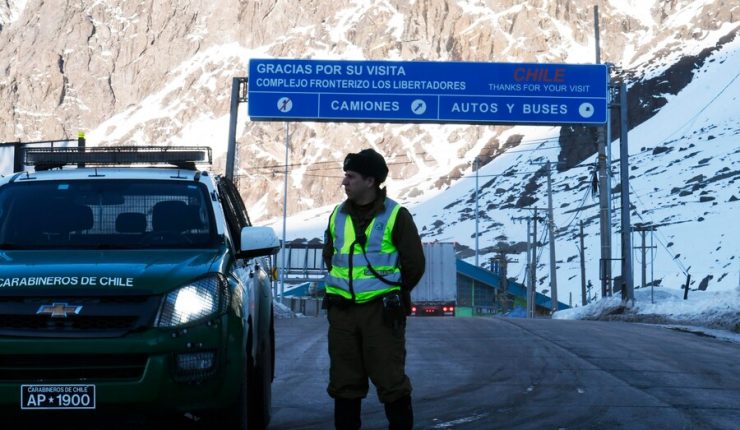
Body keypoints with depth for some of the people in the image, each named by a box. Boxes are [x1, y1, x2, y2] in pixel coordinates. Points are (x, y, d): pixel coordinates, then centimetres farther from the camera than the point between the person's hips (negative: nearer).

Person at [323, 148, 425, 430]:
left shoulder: (396, 216, -6)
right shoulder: (338, 215, 10)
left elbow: (415, 264, -2)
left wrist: (393, 295, 5)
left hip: (380, 309, -5)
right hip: (342, 310, 5)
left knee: (390, 379, -5)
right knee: (344, 380, 7)